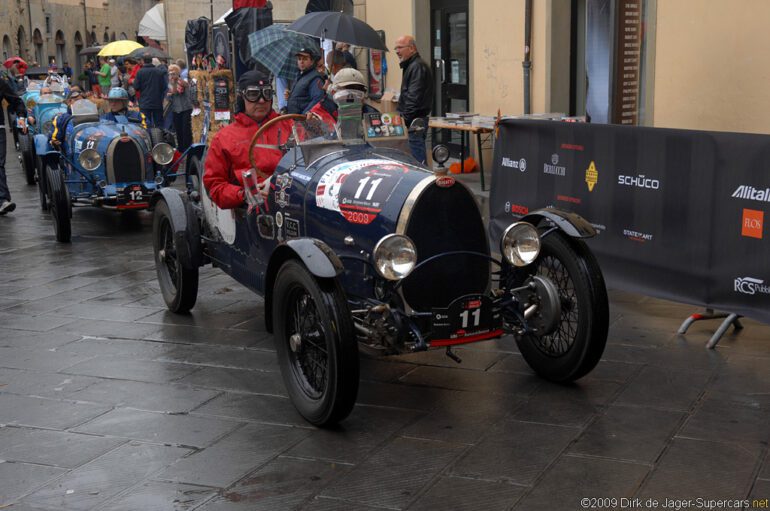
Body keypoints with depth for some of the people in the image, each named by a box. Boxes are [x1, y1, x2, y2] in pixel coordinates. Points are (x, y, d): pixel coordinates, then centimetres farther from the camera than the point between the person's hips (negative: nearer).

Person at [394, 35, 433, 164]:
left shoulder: (417, 67, -13)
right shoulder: (412, 66, 20)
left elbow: (414, 98, -20)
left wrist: (405, 118, -20)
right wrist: (400, 113, 19)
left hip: (414, 122, -10)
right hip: (414, 121, 10)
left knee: (417, 161, -10)